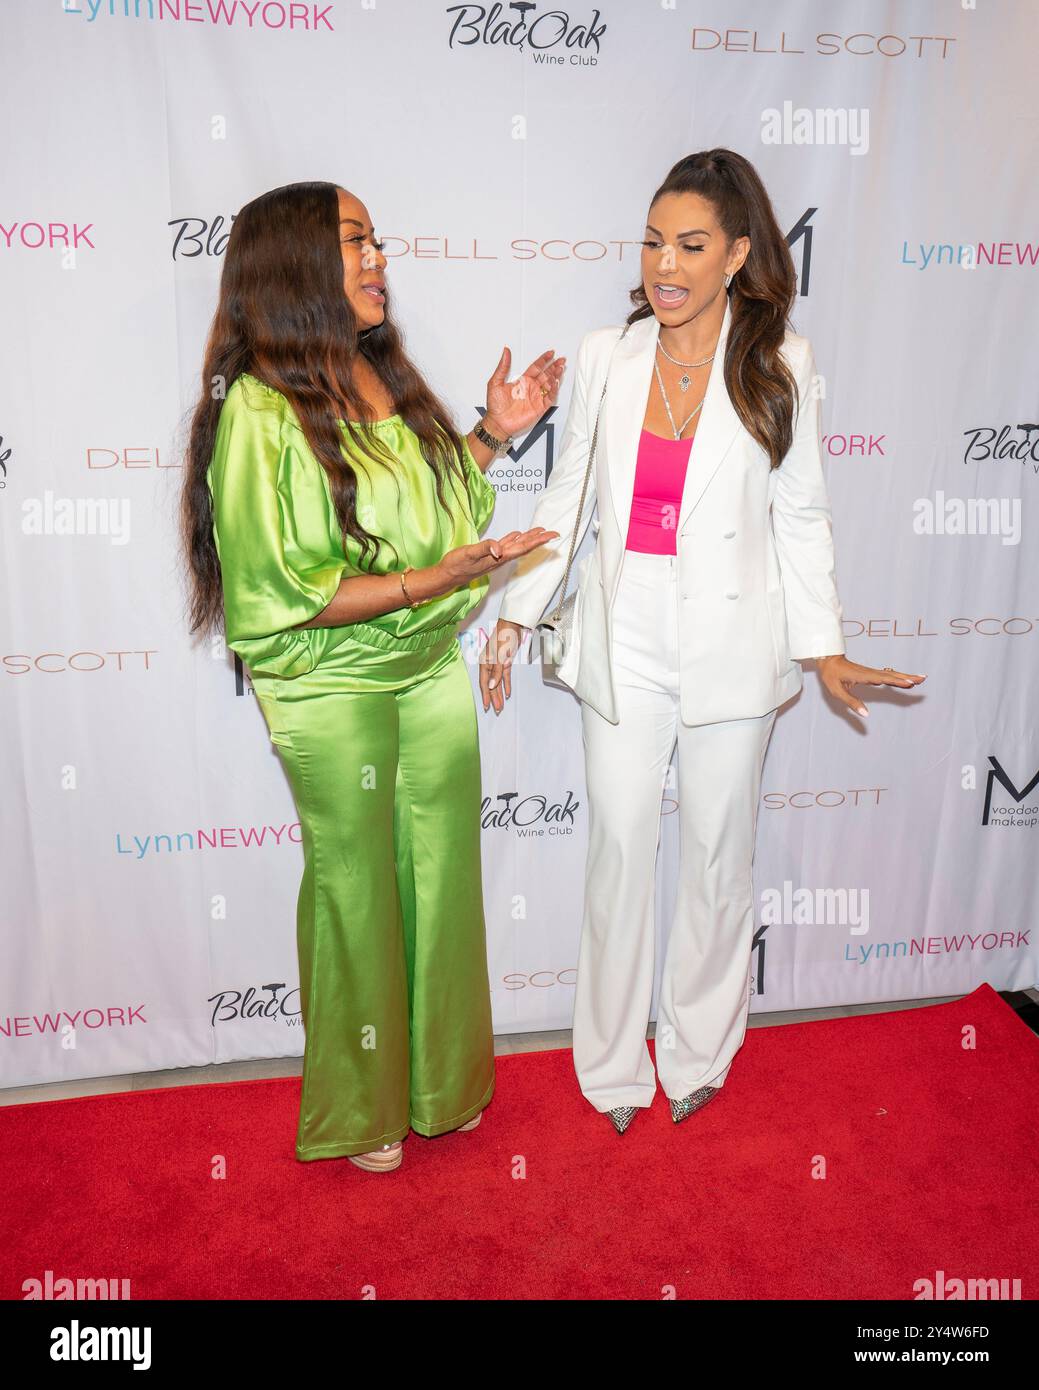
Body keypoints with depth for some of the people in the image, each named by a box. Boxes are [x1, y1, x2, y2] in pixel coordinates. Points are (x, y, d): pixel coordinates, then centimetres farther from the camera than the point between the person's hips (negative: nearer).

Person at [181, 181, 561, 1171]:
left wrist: (491, 435, 6)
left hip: (431, 669, 7)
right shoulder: (262, 410, -17)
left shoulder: (383, 375, 5)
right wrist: (432, 579, -26)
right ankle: (357, 1111, 36)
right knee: (357, 892, 10)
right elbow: (284, 596, -19)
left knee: (441, 878, 16)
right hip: (334, 692, -6)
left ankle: (440, 1080, 40)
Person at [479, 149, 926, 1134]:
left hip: (729, 648, -1)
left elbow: (799, 514, 2)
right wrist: (515, 612, 7)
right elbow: (567, 492, 7)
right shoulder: (606, 357, 0)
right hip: (624, 643, 1)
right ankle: (613, 1063, 29)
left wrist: (824, 647, -1)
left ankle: (697, 1054, 35)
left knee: (717, 853, 12)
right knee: (618, 849, 8)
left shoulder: (778, 366, -3)